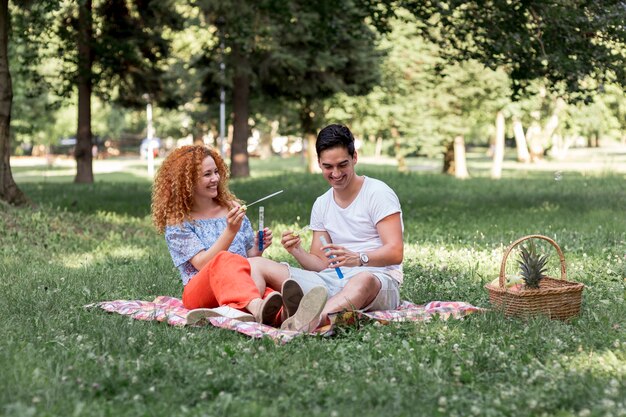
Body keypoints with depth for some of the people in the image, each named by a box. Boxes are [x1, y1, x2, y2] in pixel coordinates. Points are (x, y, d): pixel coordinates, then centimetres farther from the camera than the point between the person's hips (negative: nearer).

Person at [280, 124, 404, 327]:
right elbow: (321, 264, 15)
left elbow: (395, 253, -11)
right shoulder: (321, 205, 17)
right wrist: (297, 251, -6)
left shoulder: (378, 193, -1)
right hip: (335, 280, 6)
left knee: (364, 279, -42)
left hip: (379, 278, -5)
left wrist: (358, 259, -29)